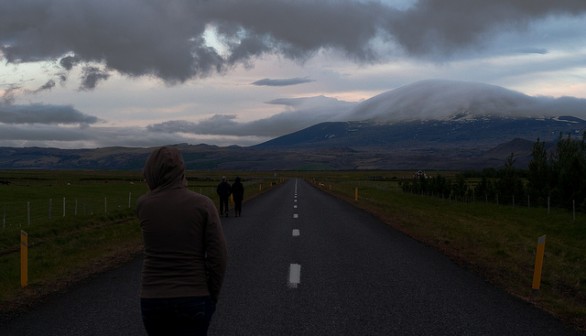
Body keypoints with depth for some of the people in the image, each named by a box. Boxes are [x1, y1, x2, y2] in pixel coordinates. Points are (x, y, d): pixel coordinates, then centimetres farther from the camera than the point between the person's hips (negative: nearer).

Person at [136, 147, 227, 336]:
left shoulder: (142, 205, -3)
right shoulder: (202, 204, -8)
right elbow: (218, 256, -10)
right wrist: (212, 297, 1)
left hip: (153, 299, 2)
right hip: (193, 299, -2)